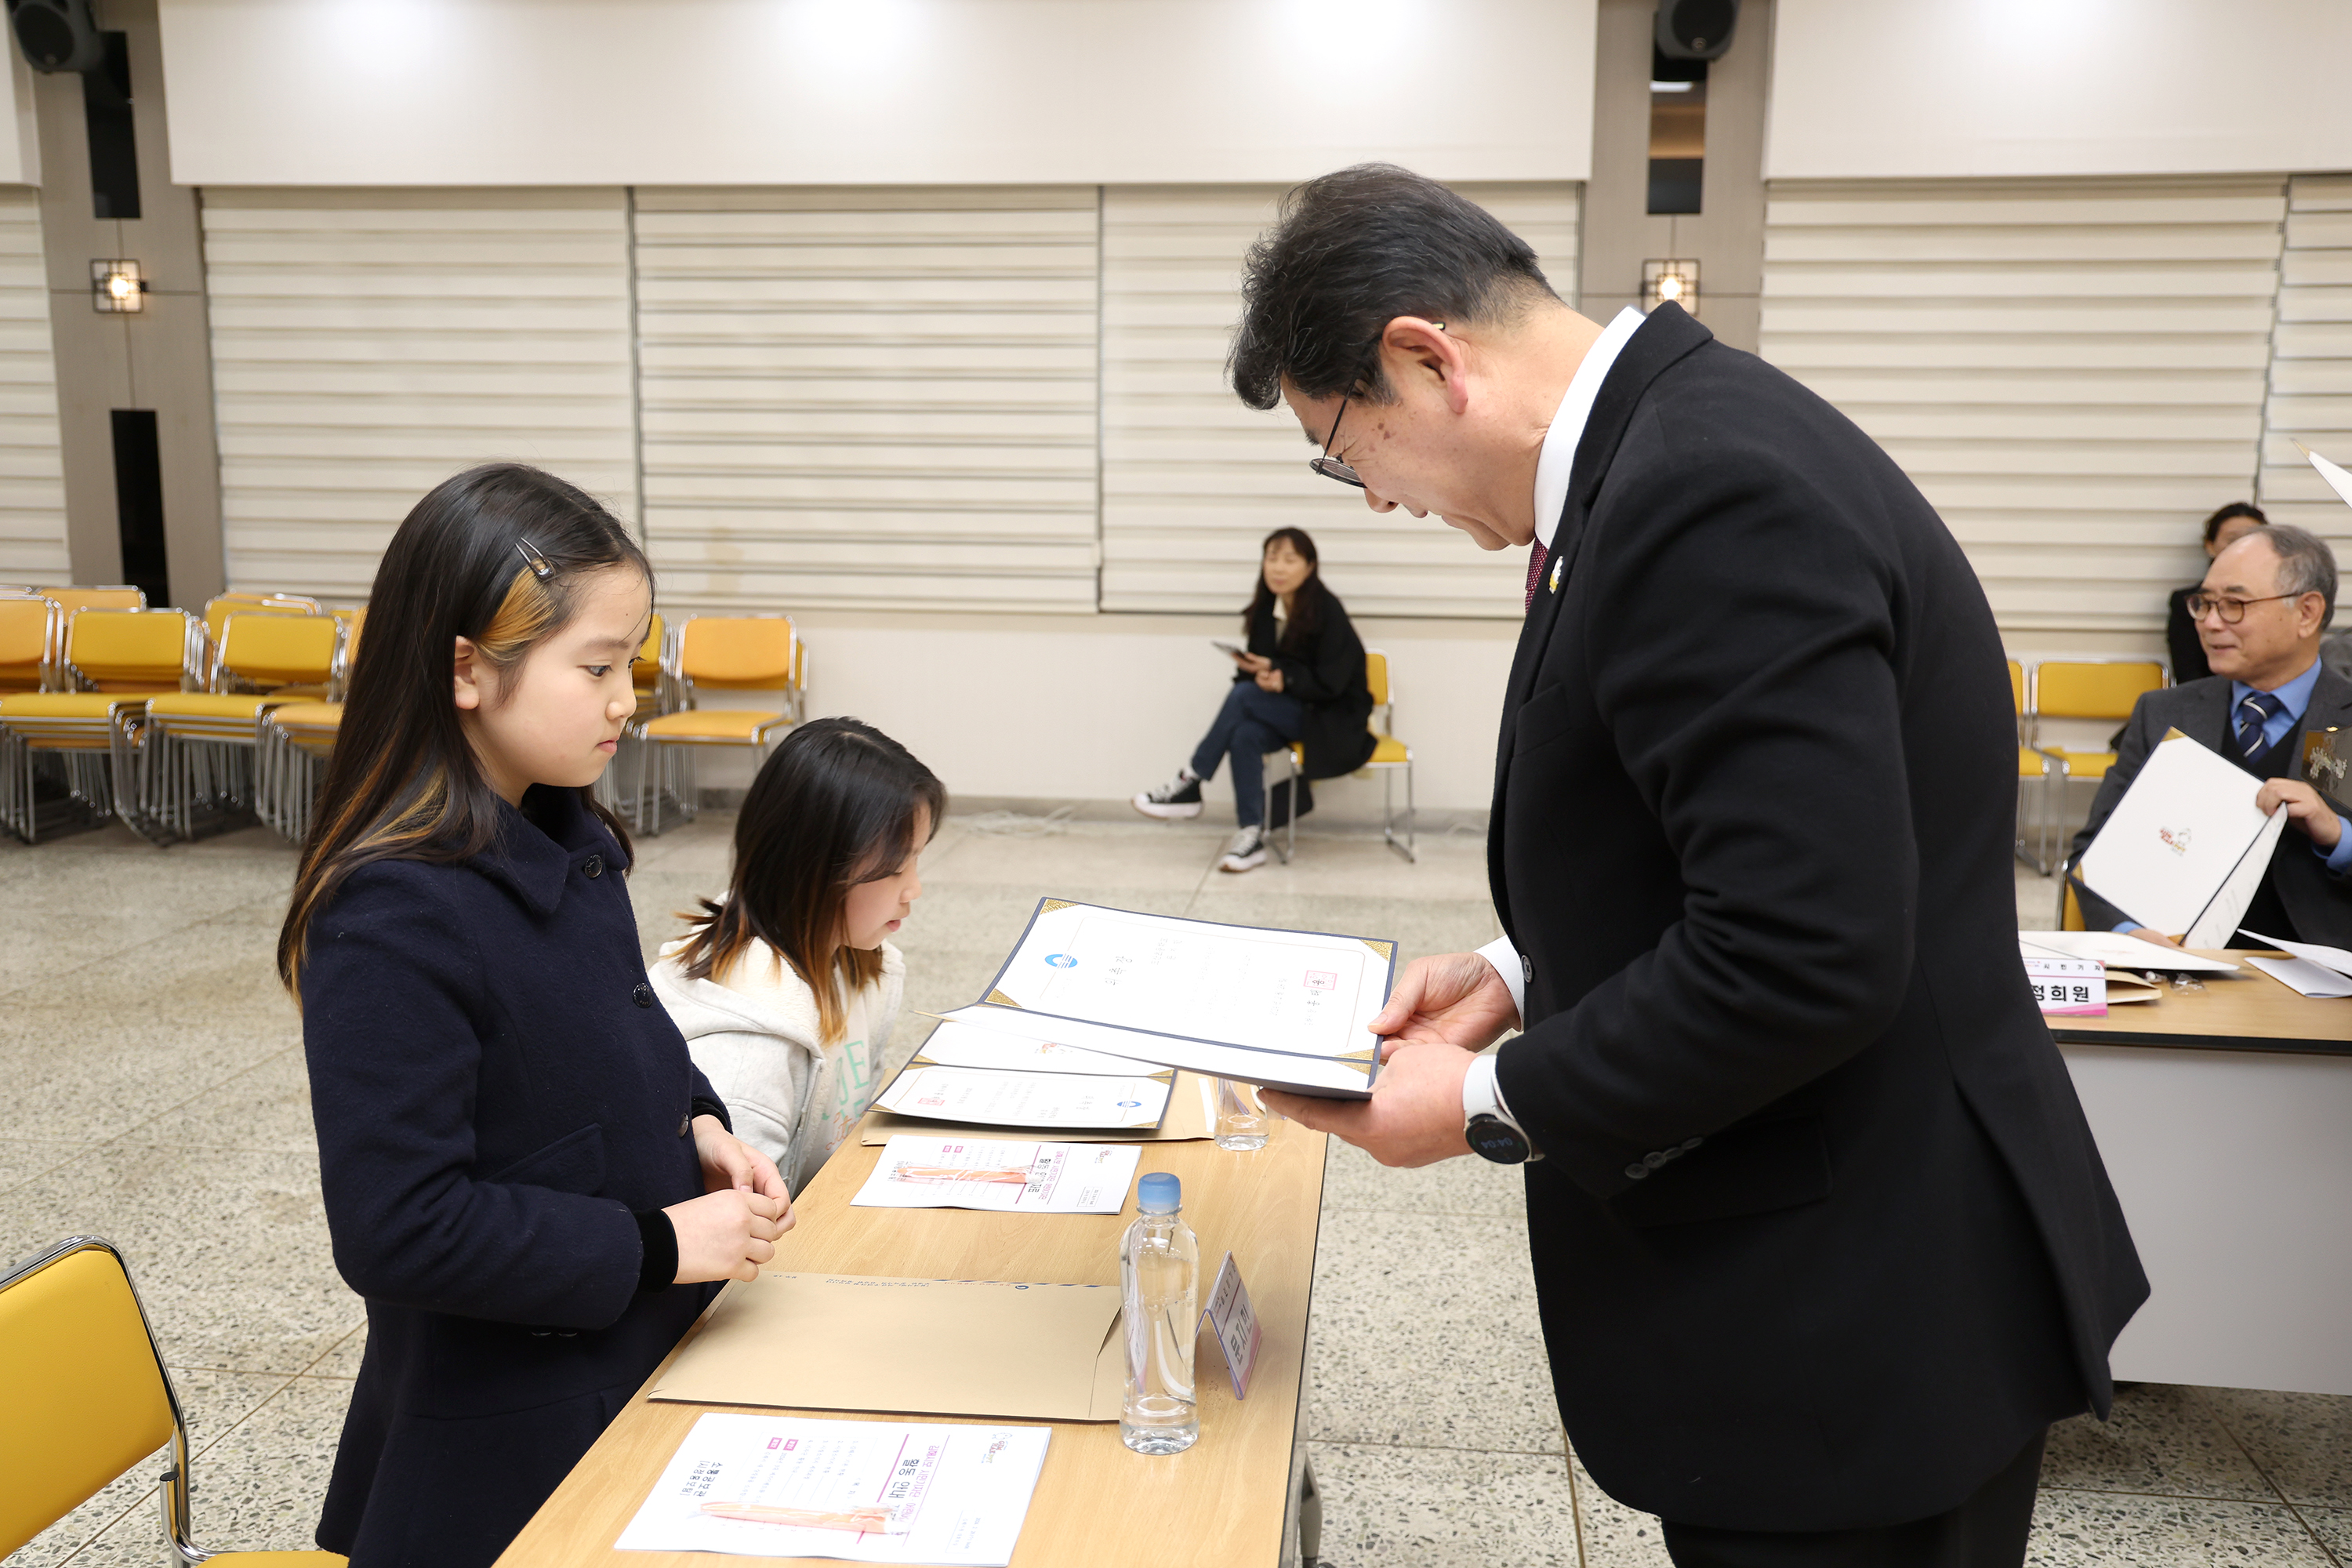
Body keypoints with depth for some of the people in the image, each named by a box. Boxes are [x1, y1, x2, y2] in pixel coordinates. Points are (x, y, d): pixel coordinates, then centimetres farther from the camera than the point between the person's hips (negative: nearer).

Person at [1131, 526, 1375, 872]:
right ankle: (1251, 837, -27)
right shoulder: (1266, 608, 1)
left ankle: (1190, 785, -19)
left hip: (1333, 717, -5)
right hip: (1285, 709, 5)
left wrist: (1282, 677, -31)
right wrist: (1257, 669, -19)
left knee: (1243, 695, -27)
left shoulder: (1328, 611, -17)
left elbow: (1329, 684, -17)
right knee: (1244, 735, -29)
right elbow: (1260, 661, 5)